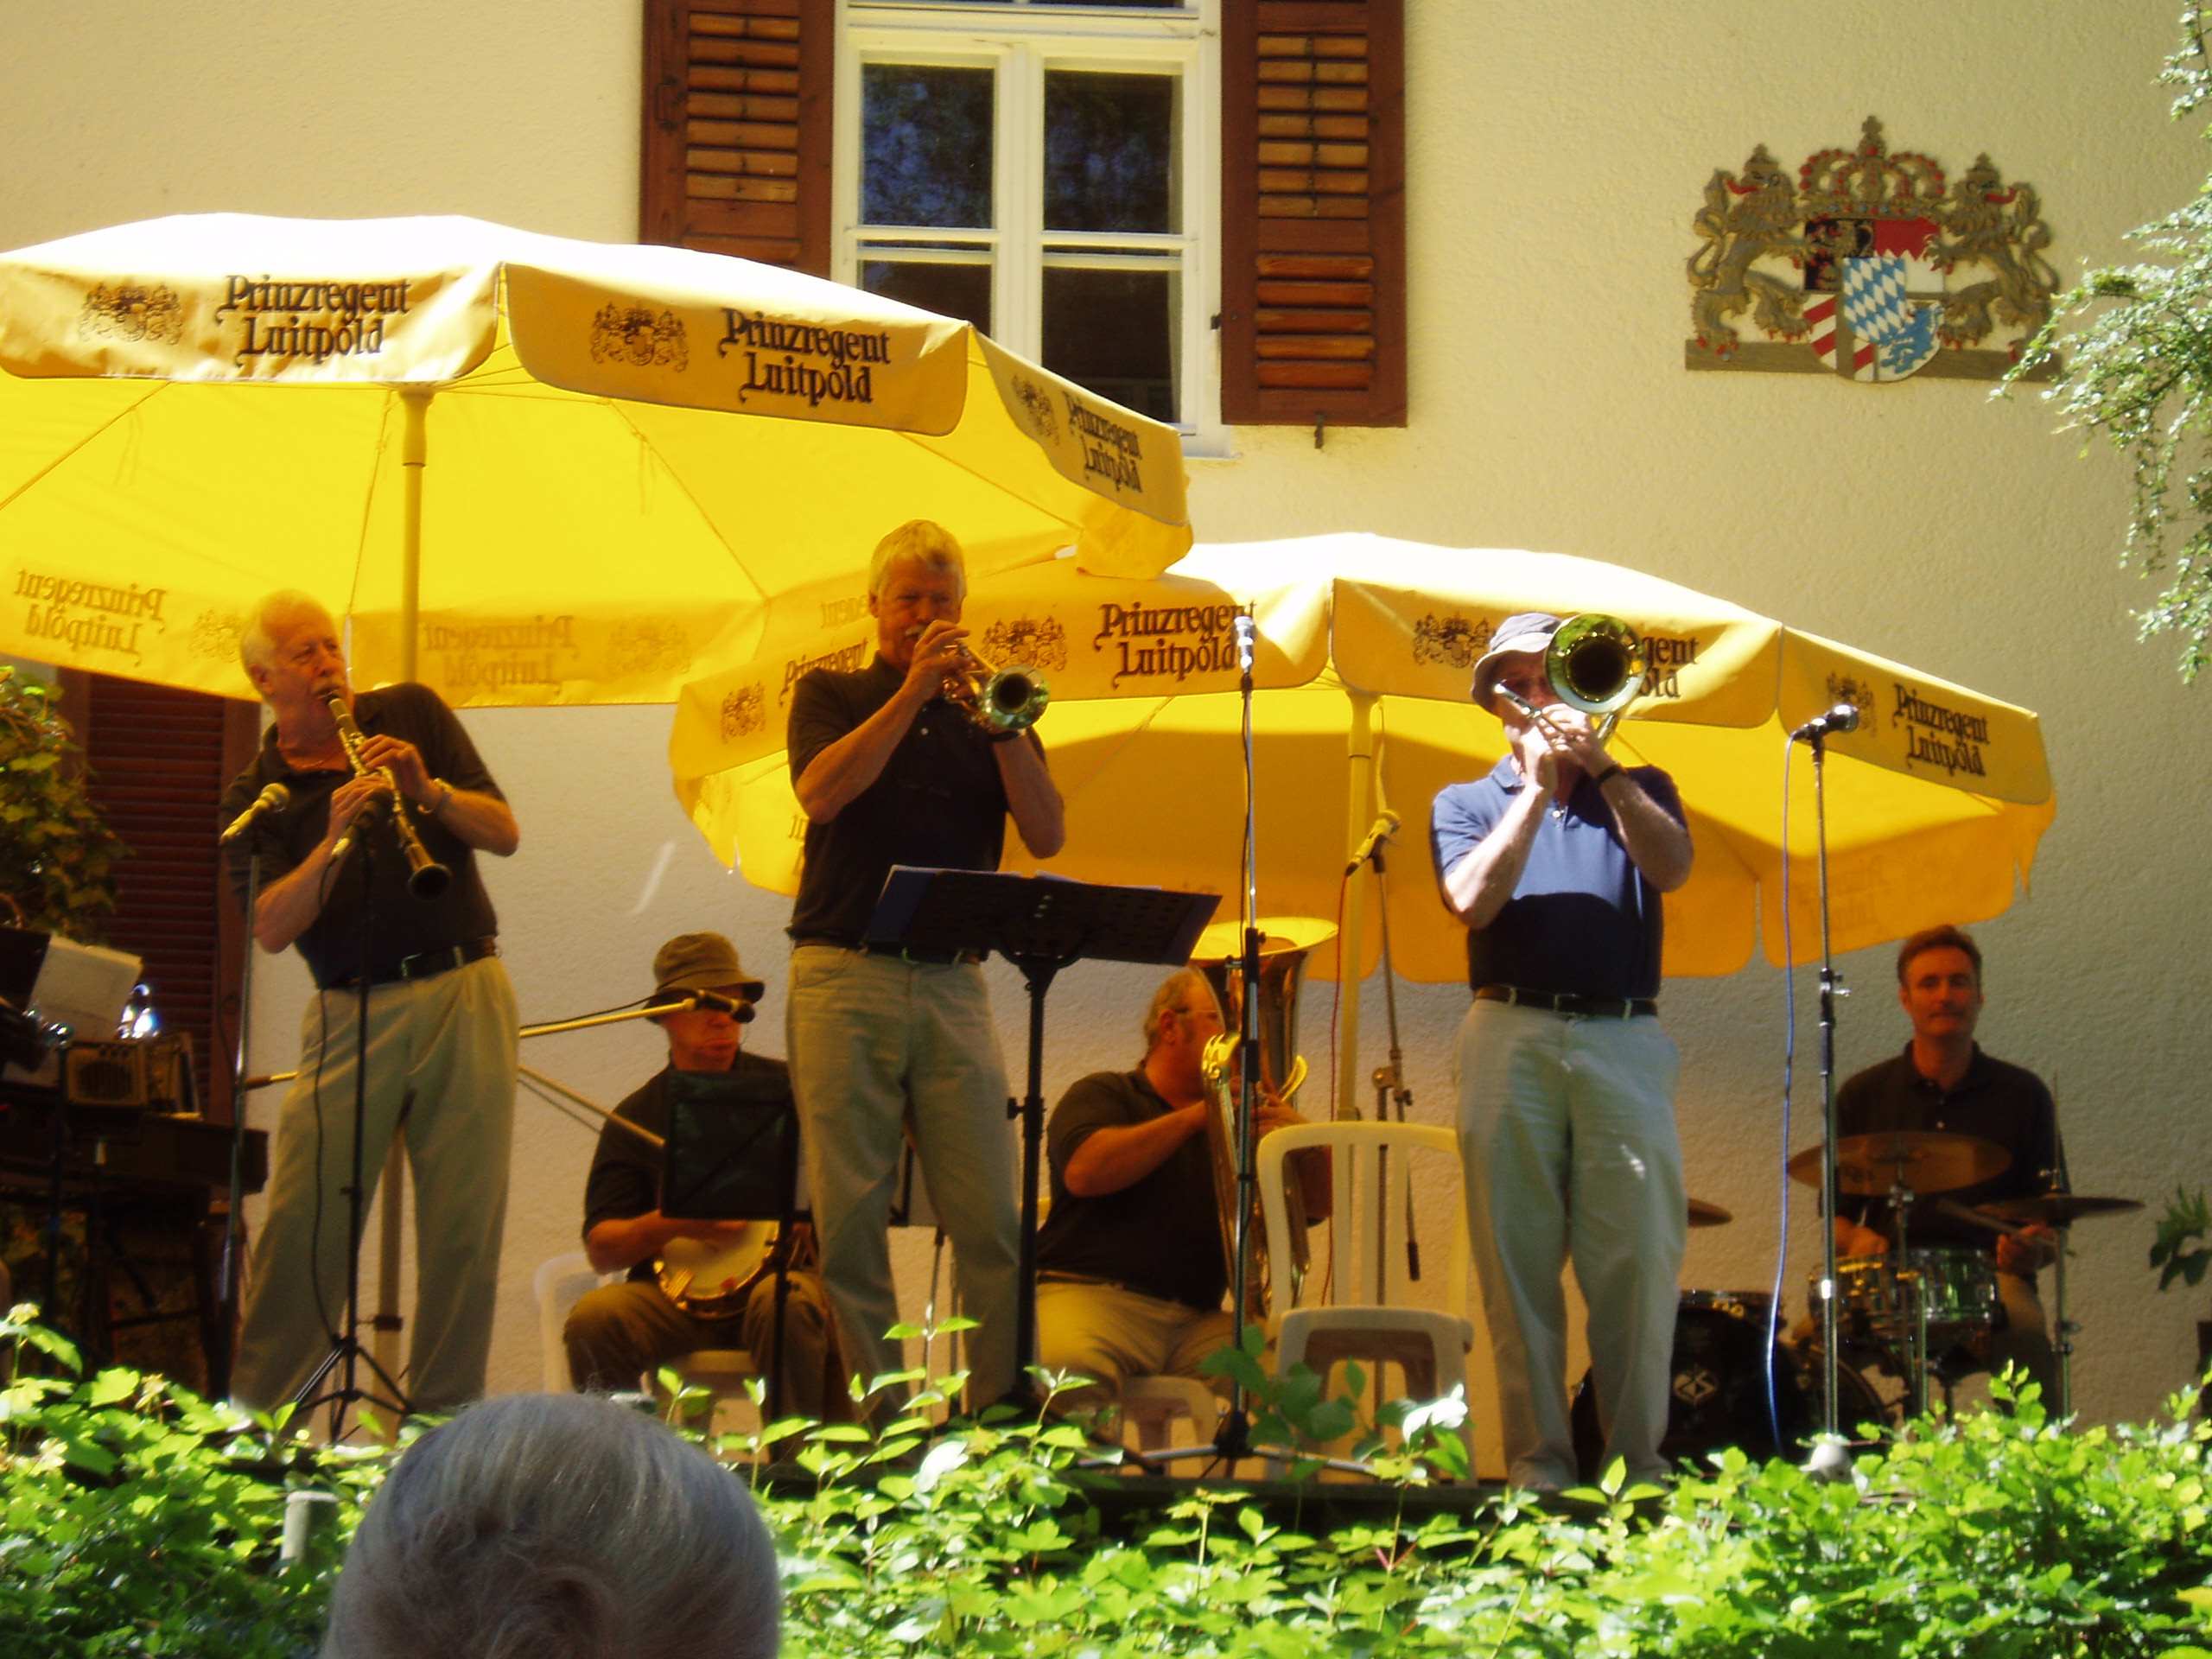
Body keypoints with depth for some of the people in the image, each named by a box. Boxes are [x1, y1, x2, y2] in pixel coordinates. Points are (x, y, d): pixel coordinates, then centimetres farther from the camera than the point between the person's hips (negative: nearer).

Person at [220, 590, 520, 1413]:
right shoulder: (256, 795, 5)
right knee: (300, 1224, -6)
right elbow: (271, 928, -8)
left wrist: (429, 789, -12)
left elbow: (505, 834, 5)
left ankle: (441, 1414, 6)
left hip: (466, 995, 1)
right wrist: (334, 840, -21)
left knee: (465, 1226, -1)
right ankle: (249, 1409, 4)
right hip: (350, 1013, -1)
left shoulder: (412, 714, 9)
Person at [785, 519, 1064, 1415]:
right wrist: (914, 690, -12)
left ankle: (1005, 1410, -3)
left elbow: (1045, 835, 3)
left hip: (952, 982, 1)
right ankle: (876, 1416, 1)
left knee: (993, 1223, -6)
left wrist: (1004, 724, -9)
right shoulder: (832, 693, 11)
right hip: (844, 976, -1)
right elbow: (821, 794, -10)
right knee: (849, 1217, -4)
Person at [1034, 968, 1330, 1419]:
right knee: (1069, 1370, -40)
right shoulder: (1105, 1094, 12)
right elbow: (1084, 1173, -10)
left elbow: (1315, 1204, 17)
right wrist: (1197, 1116, -8)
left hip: (1198, 1318, 5)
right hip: (1092, 1294, -5)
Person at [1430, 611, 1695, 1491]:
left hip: (1624, 1040, 0)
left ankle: (1637, 1459, -4)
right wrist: (1538, 788, -2)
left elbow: (1671, 867, -3)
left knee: (1639, 1256, -7)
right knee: (1519, 1260, -4)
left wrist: (1600, 766, -10)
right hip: (1512, 1038, 0)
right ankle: (1538, 1460, -2)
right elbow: (1473, 900, -3)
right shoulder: (1467, 804, 17)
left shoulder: (1639, 791, 19)